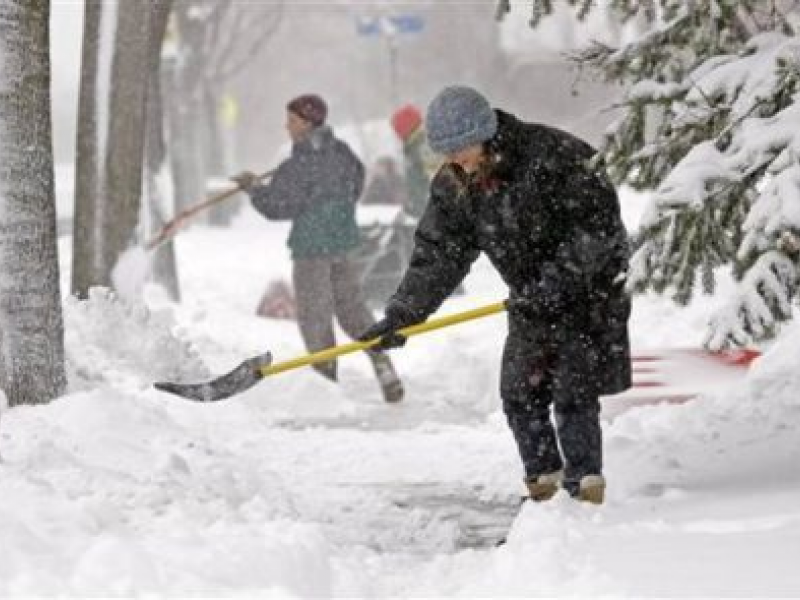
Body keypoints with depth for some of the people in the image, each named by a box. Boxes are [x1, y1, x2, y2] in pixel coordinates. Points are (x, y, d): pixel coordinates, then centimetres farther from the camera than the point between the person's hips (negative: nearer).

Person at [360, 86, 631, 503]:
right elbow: (438, 254, -2)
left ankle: (585, 478, 2)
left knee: (573, 391, -10)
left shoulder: (551, 155, -25)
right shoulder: (453, 186, -5)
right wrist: (401, 315, -13)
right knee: (520, 391, 4)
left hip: (588, 285, -6)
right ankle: (542, 471, 22)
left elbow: (599, 222, -25)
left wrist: (555, 281, -29)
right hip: (532, 300, 6)